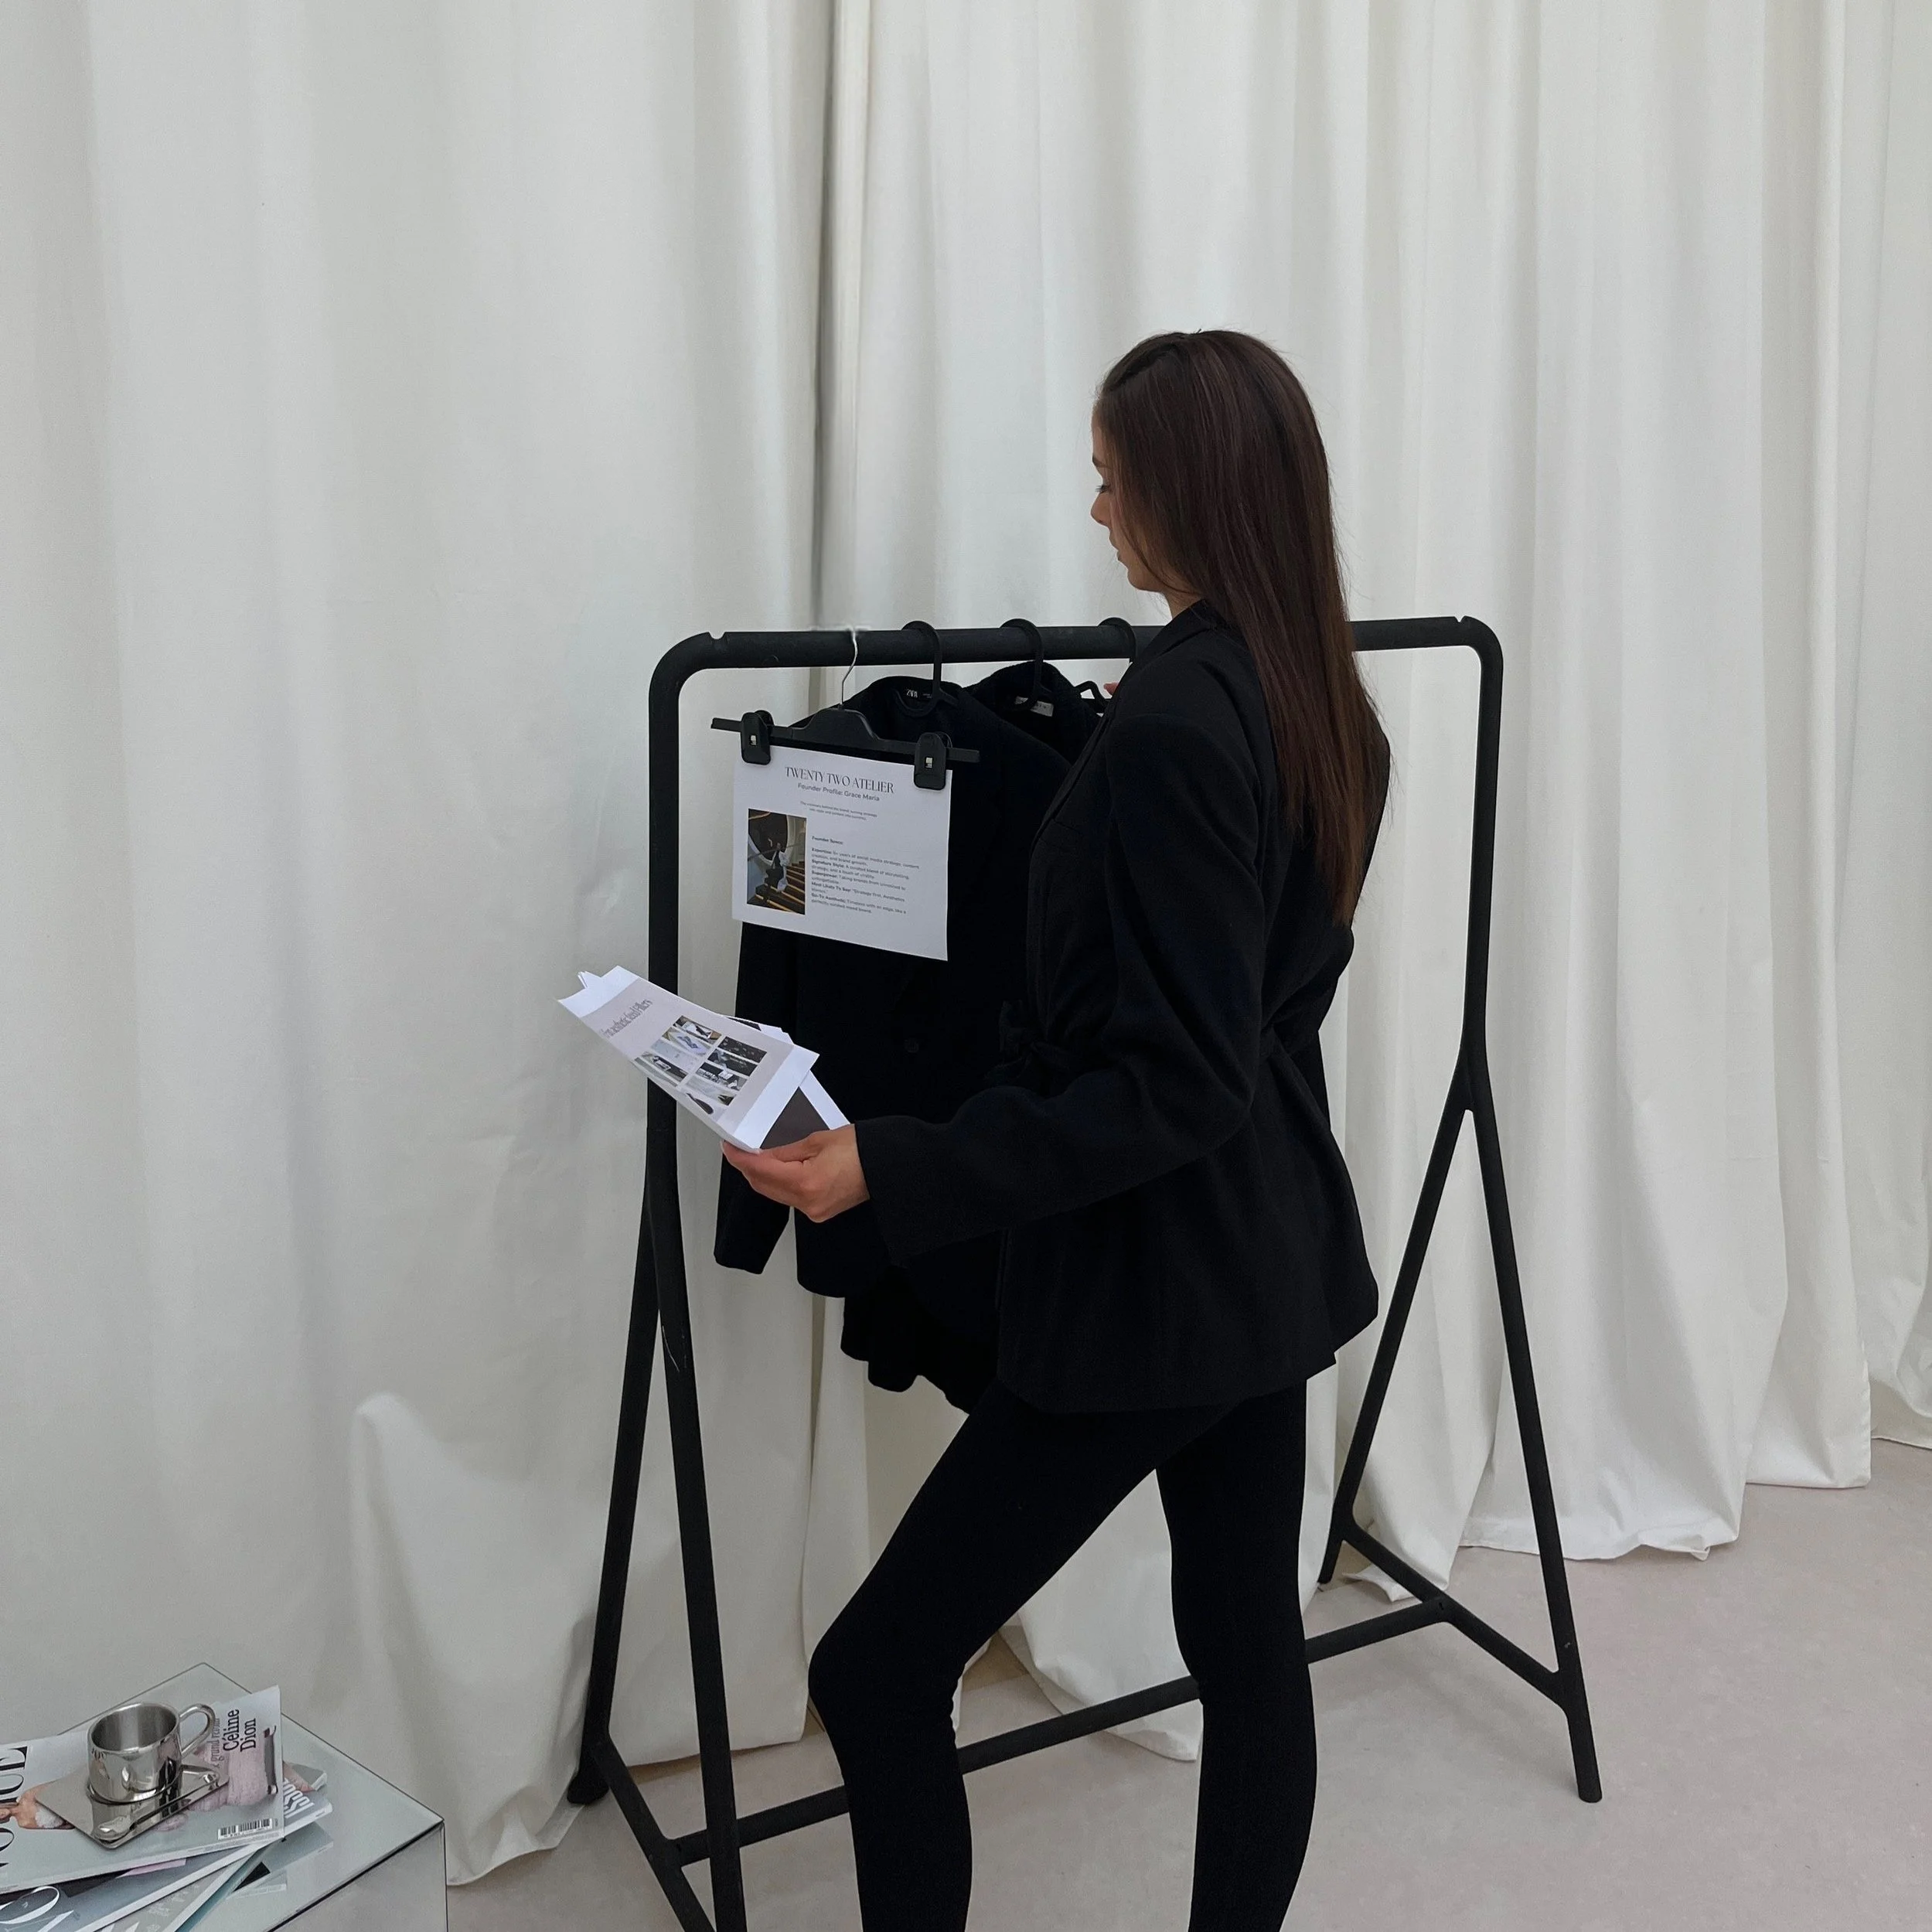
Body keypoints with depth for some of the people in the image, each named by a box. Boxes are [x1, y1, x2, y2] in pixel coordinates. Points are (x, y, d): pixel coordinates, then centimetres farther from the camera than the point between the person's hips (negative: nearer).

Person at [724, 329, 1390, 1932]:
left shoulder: (1173, 723, -22)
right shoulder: (1323, 702, 5)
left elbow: (1172, 1088, -23)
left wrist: (891, 1172, -26)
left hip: (1155, 1278, -9)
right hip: (1277, 1252, 10)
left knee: (878, 1672, 2)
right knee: (1249, 1640, 19)